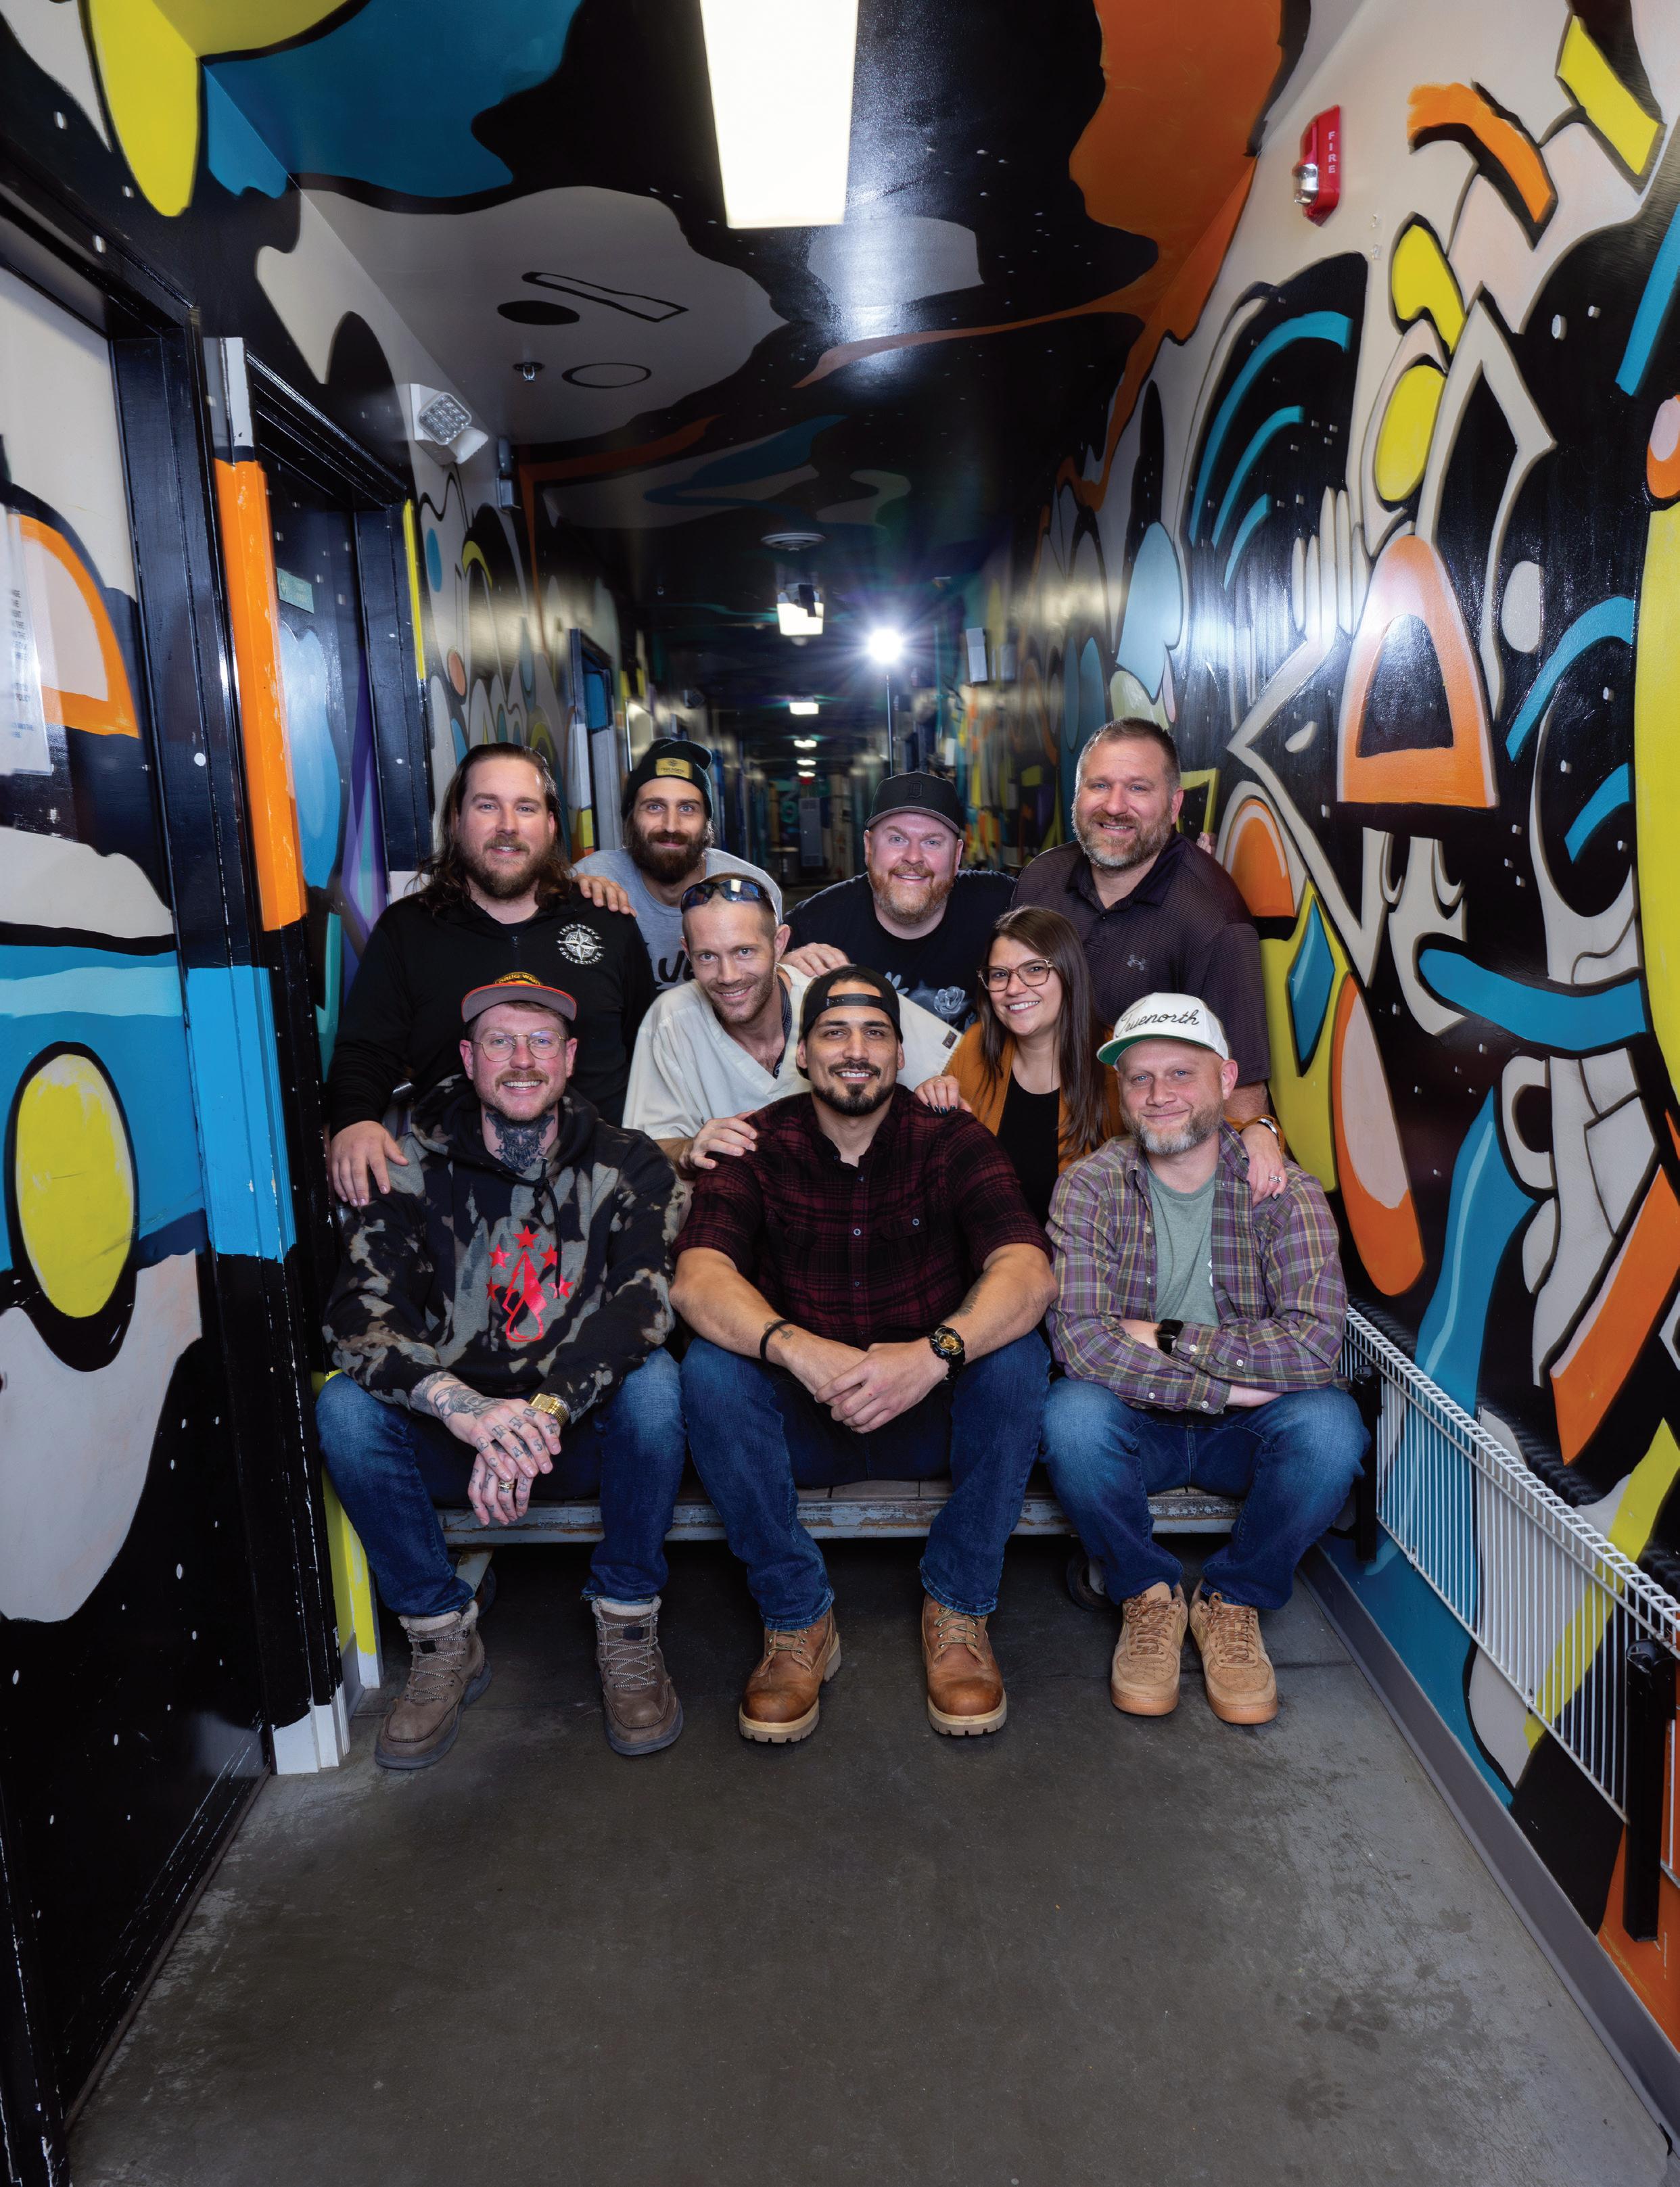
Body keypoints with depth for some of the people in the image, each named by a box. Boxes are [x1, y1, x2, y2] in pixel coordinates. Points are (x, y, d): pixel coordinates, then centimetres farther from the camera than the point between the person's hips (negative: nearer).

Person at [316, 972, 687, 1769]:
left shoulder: (627, 1166, -5)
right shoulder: (414, 1169, -5)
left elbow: (643, 1300, -21)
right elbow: (356, 1315, -17)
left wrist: (542, 1411, -37)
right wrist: (464, 1407, -37)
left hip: (587, 1432, -1)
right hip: (454, 1434, 1)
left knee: (651, 1379, -31)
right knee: (345, 1406, -24)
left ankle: (627, 1628, -10)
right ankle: (443, 1640, -6)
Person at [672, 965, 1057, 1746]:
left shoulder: (952, 1142, -5)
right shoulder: (757, 1148, -5)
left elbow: (1028, 1271, -21)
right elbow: (696, 1280, -22)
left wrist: (936, 1352, -41)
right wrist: (796, 1348, -41)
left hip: (934, 1416, 0)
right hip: (801, 1425, 0)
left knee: (1017, 1355, -27)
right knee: (709, 1369, -27)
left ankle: (958, 1609, -10)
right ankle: (798, 1618, -10)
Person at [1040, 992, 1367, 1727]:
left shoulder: (1286, 1192, -8)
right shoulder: (1089, 1187, -8)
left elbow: (1316, 1342, -22)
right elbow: (1078, 1337, -22)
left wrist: (1168, 1338, -21)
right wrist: (1228, 1383, -25)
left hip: (1241, 1436, 1)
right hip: (1136, 1427, 0)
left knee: (1328, 1421, -30)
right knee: (1073, 1413, -32)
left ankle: (1234, 1601, -3)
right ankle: (1148, 1594, -3)